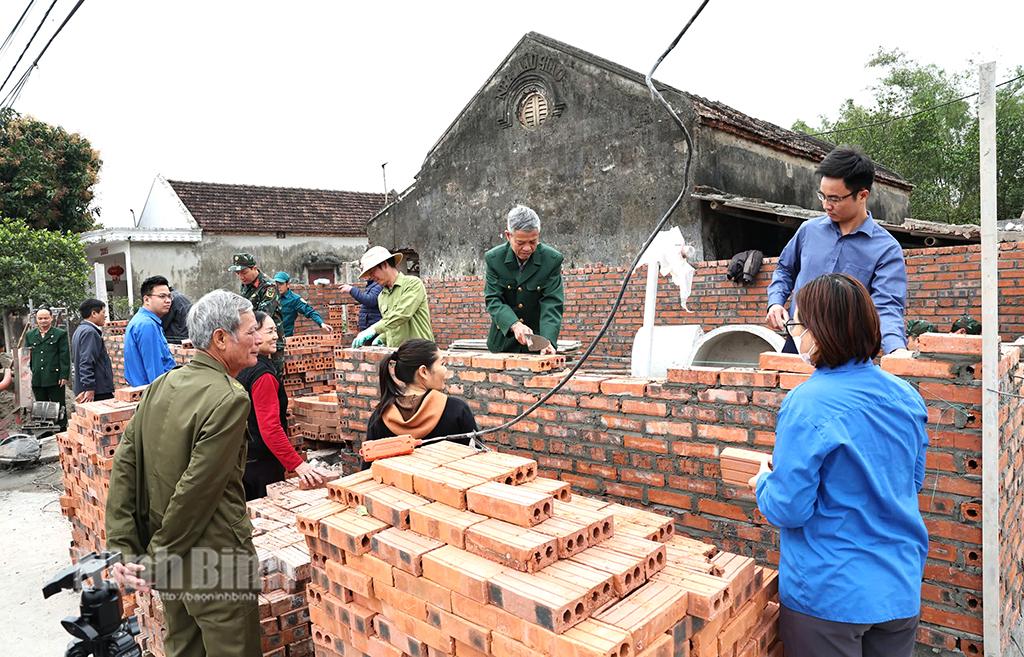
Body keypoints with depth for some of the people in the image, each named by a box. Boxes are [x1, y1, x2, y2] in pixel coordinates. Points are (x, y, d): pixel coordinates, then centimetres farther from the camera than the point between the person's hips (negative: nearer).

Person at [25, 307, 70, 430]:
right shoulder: (30, 335, 12)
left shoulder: (60, 334, 0)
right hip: (37, 380, 4)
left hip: (55, 379, -4)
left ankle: (62, 430, 11)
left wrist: (64, 376, -10)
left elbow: (65, 356, -4)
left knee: (59, 408, 3)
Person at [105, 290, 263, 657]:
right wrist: (156, 559, -11)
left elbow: (124, 465, 0)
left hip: (169, 562, 8)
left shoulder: (160, 387, 2)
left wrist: (122, 546, 0)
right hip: (214, 561, -8)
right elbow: (198, 490, -23)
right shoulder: (229, 399, -22)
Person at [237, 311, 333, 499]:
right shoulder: (263, 374, -21)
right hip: (262, 462, -9)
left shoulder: (240, 369, 5)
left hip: (243, 457, 9)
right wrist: (298, 465, -30)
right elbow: (270, 428, -28)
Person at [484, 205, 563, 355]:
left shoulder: (552, 260, -11)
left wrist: (548, 341, -31)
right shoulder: (493, 258, -8)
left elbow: (552, 304, -16)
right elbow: (493, 300, -12)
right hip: (503, 342, 1)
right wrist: (514, 324, -31)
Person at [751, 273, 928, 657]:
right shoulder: (906, 396, -2)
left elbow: (789, 509, -20)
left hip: (829, 596, -6)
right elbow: (913, 481, 12)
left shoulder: (806, 405, -23)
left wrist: (764, 483, 0)